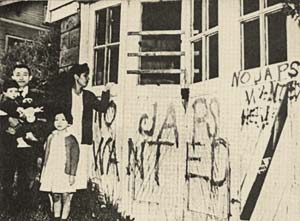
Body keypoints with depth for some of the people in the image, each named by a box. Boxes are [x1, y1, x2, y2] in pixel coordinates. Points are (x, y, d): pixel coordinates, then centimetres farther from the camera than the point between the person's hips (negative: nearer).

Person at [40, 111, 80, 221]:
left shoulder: (71, 139, -4)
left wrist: (72, 174, -9)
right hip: (52, 173, 4)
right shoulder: (51, 138, 9)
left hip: (65, 174, -4)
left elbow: (75, 158, -5)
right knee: (55, 197, 11)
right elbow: (46, 156, 14)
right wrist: (44, 173, 12)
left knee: (66, 198, -1)